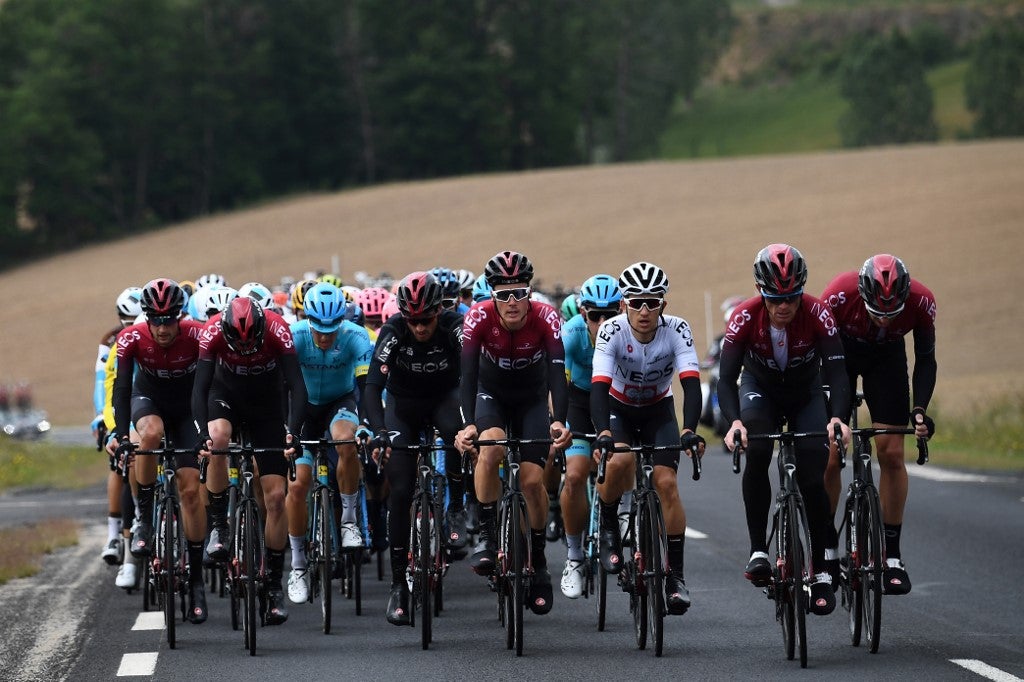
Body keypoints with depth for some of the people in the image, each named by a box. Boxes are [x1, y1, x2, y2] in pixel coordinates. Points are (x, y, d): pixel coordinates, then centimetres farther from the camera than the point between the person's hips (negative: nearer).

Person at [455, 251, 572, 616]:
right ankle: (486, 536, -20)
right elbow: (468, 374, -34)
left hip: (532, 400, 0)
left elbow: (558, 373, -36)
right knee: (490, 448, -31)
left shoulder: (546, 318, -28)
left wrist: (559, 422, -52)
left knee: (532, 479, -11)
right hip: (491, 396, 0)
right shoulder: (478, 317, -27)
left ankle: (539, 560, 10)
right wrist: (468, 424, -48)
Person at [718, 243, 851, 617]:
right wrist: (734, 422, -49)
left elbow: (837, 372, -34)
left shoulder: (817, 314, -29)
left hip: (806, 394, 0)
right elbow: (726, 378, -30)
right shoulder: (744, 317, -29)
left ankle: (821, 572, 1)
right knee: (755, 451, -31)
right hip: (760, 388, 0)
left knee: (813, 477, -13)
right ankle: (758, 550, -24)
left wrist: (838, 417, -52)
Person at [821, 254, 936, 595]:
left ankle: (892, 554, -1)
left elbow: (925, 359, -16)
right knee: (829, 457, -8)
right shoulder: (839, 295, -37)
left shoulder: (921, 301, -31)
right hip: (840, 351, -1)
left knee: (891, 452, -9)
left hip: (886, 356, 1)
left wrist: (919, 409, -27)